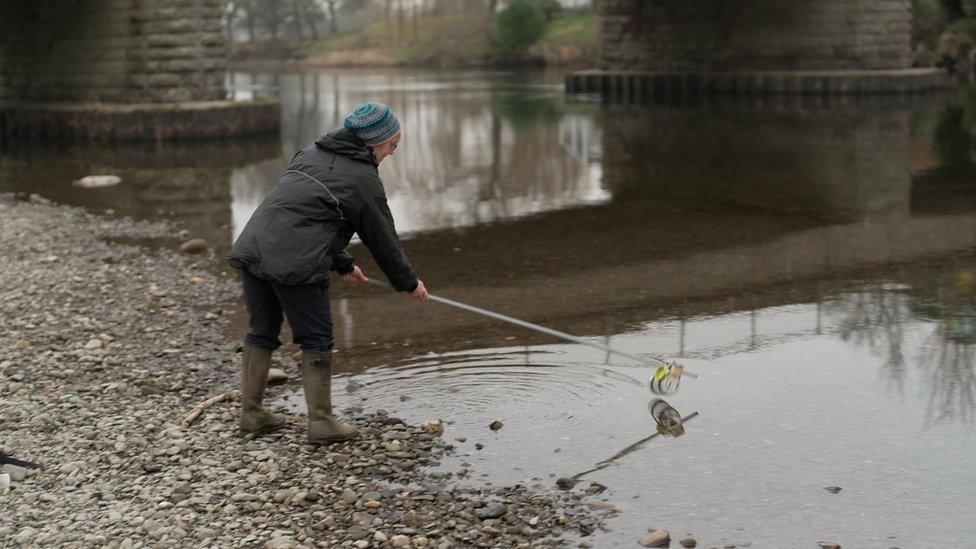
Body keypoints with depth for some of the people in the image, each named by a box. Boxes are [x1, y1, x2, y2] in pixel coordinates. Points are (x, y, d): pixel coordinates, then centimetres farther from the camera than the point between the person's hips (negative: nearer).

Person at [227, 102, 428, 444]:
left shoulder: (310, 155, 23)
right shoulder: (364, 179, 0)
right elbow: (383, 238, 7)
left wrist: (343, 264, 37)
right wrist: (409, 283, 22)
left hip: (252, 247, 7)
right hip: (295, 262, -7)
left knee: (262, 333, 18)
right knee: (316, 339, 6)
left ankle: (250, 413, 26)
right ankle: (321, 422, 10)